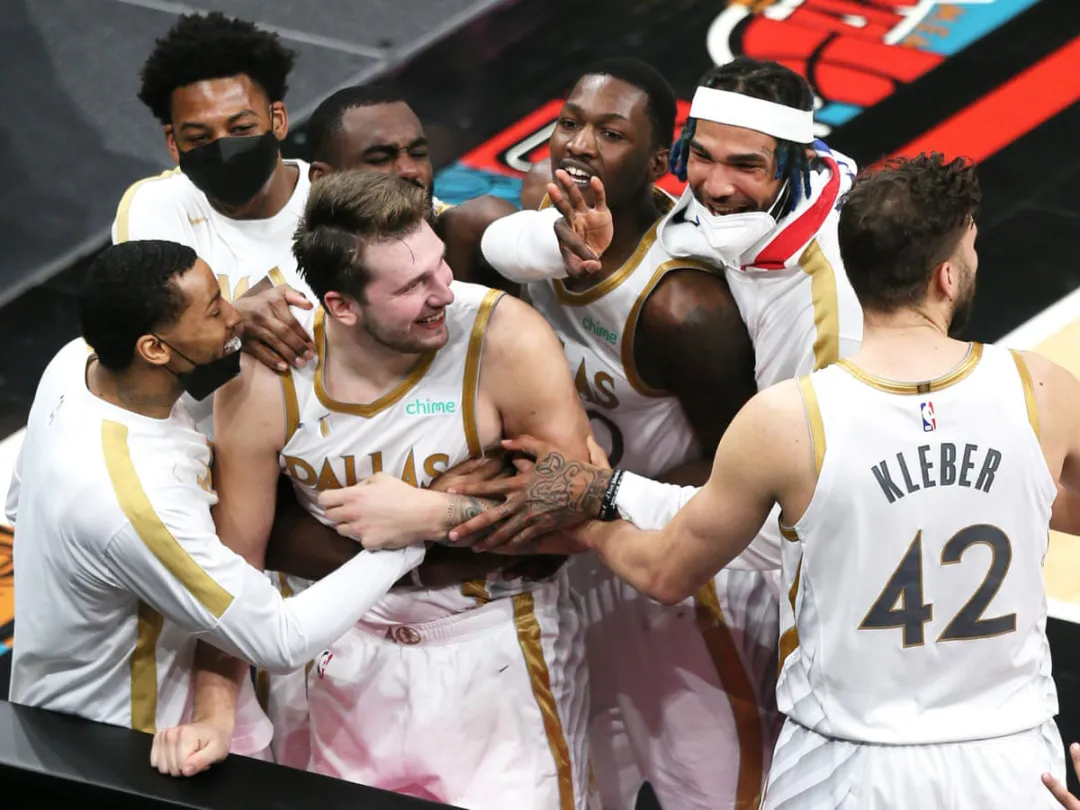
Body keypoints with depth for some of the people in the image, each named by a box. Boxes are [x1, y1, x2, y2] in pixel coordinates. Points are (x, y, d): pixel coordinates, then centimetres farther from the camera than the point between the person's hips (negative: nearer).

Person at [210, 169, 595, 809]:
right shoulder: (264, 379, -16)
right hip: (353, 658, 3)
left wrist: (434, 516, -25)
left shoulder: (505, 341, -23)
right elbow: (235, 559, -5)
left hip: (495, 653, -2)